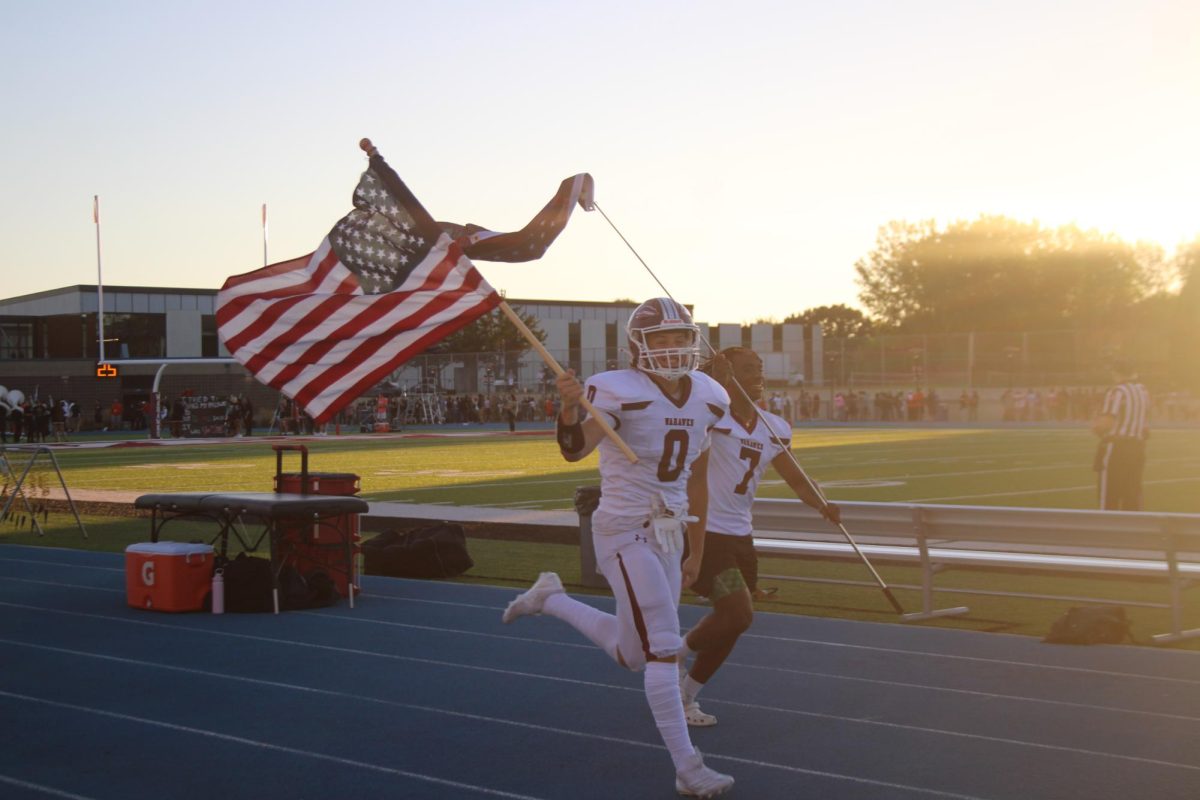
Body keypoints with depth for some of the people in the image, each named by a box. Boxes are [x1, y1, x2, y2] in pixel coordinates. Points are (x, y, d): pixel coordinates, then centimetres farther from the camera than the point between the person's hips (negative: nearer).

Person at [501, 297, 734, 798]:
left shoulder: (707, 400, 4)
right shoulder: (619, 392, -16)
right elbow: (574, 449, -30)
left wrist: (696, 552, 17)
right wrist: (569, 408, -51)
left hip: (669, 535, 7)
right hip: (625, 532, -7)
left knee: (633, 653, 16)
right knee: (664, 649, -10)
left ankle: (550, 599, 36)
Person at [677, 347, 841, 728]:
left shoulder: (774, 429, 7)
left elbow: (795, 477, 12)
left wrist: (822, 505, -6)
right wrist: (718, 383, -50)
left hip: (740, 536, 7)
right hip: (703, 533, -7)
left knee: (729, 624, 13)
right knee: (739, 615, -16)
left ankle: (685, 695, 32)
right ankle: (683, 649, 14)